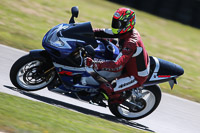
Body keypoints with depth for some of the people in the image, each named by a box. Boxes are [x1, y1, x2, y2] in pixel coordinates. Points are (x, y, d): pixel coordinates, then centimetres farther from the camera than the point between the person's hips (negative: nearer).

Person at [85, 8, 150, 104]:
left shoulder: (131, 43, -35)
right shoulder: (127, 31, -7)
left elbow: (117, 65, -43)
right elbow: (105, 32, 1)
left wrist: (94, 64, -50)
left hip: (137, 76, -10)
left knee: (106, 89, -22)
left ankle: (119, 100, 9)